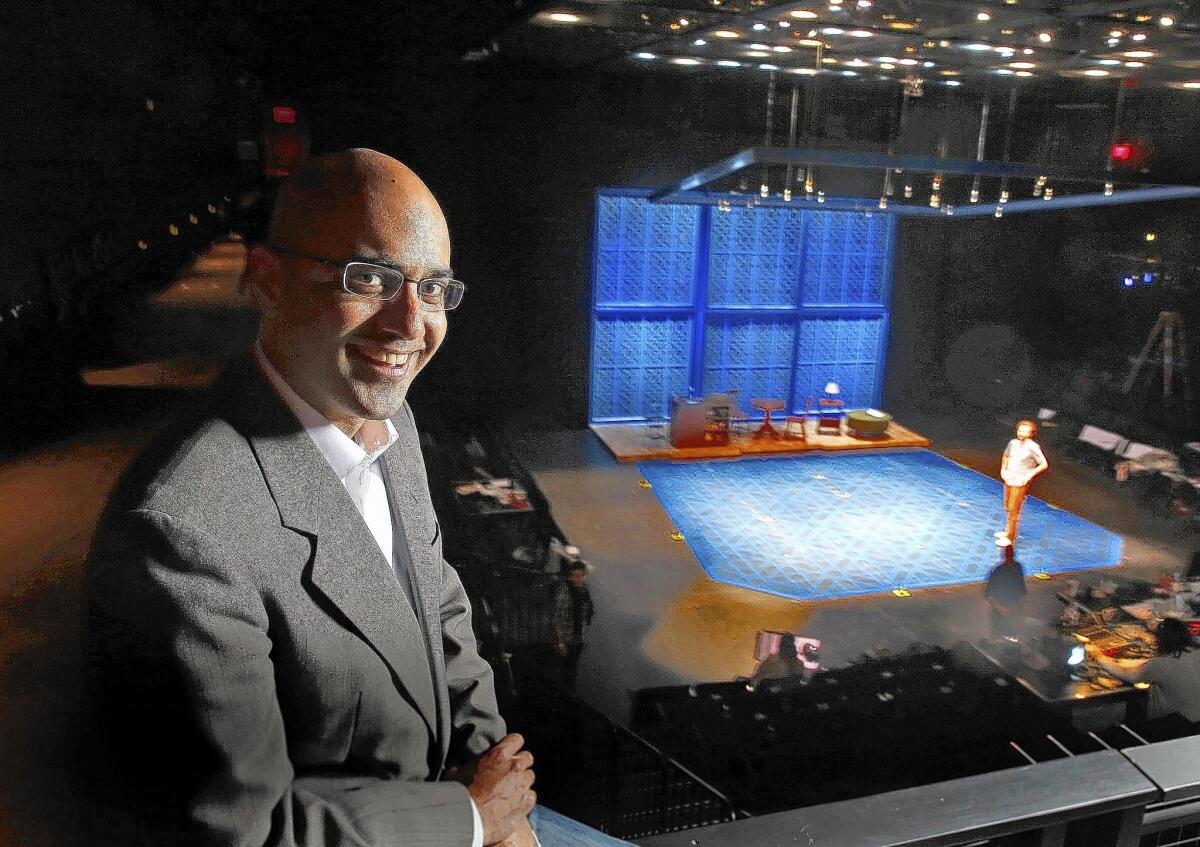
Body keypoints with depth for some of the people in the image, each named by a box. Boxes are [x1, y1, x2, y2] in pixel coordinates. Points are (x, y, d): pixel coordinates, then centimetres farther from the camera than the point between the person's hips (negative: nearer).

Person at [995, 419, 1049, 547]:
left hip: (1021, 483, -6)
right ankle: (1008, 530, 35)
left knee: (1013, 509, -3)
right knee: (1007, 507, 17)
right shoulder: (1013, 443, 0)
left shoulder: (1032, 448, -17)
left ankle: (1010, 538, 6)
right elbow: (1006, 456, 20)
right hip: (1009, 479, 6)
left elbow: (1044, 465, -15)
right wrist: (1003, 469, 8)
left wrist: (1030, 475, -16)